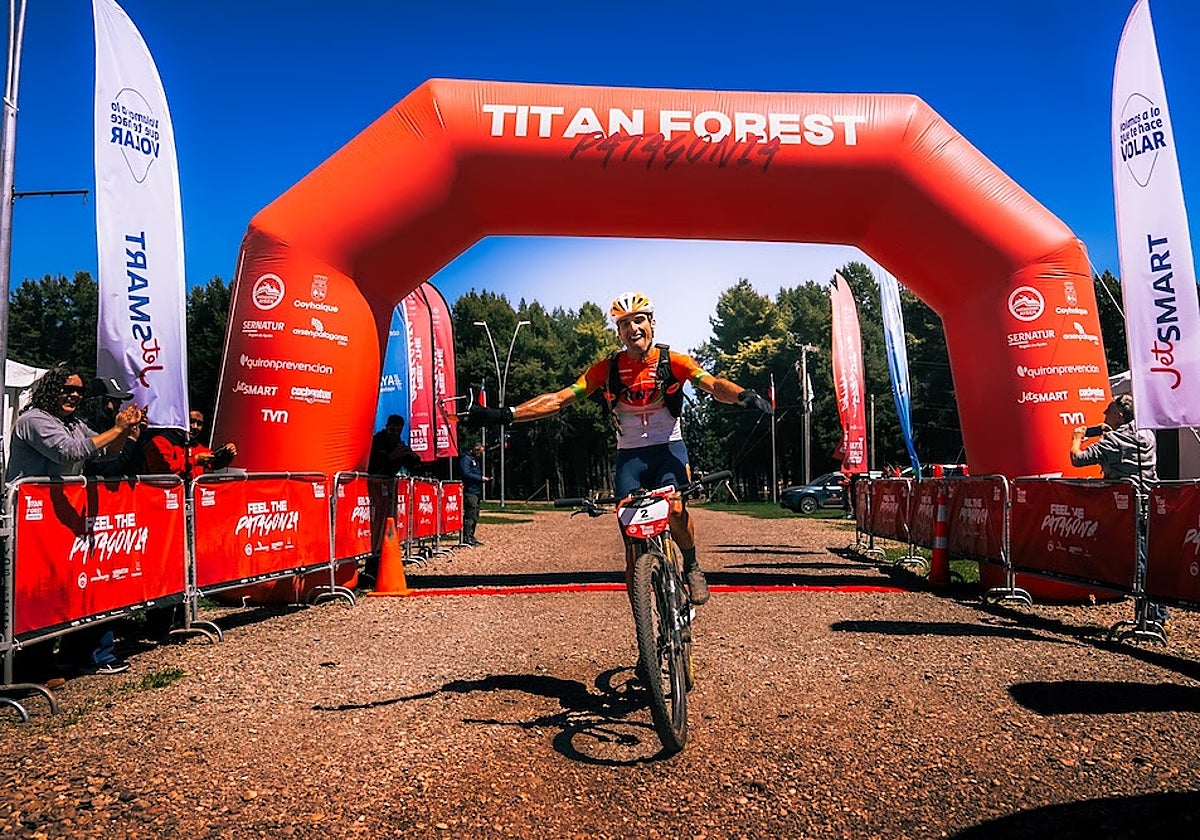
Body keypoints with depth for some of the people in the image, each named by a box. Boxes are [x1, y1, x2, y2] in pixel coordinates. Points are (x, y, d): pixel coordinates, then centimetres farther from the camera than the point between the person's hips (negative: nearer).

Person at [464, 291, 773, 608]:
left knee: (675, 510, -28)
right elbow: (558, 399, -8)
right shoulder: (608, 368, -4)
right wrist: (503, 415, -17)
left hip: (668, 449, -2)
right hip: (630, 455, 2)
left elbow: (713, 384, -21)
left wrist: (744, 395, -45)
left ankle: (692, 567, 3)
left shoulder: (673, 361, -7)